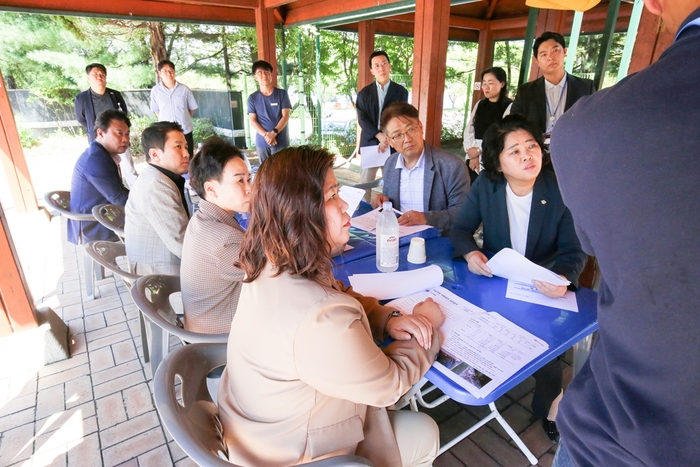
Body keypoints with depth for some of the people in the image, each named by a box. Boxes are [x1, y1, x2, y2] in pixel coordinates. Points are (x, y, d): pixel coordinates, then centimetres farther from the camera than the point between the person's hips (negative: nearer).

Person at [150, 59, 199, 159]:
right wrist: (164, 121, 5)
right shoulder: (155, 90, -3)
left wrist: (184, 120, 5)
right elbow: (156, 110, 9)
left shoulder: (184, 89, -4)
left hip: (185, 130, 0)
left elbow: (192, 108, 6)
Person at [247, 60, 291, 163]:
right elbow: (253, 121, 2)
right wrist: (266, 135, -14)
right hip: (261, 142, 2)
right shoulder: (252, 98, 5)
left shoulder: (282, 94, 1)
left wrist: (273, 133, -15)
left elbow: (285, 116, -3)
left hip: (280, 141, -1)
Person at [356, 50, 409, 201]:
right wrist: (379, 136, -20)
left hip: (393, 145, 0)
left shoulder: (401, 92, 4)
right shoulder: (364, 93, 5)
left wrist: (388, 139, -16)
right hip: (370, 143, 1)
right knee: (365, 182, 5)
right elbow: (362, 119, -5)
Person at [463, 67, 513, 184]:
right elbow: (469, 130, 10)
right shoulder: (479, 105, 14)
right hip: (474, 160, 5)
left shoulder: (510, 106, -5)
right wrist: (471, 151, -5)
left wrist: (478, 151, -9)